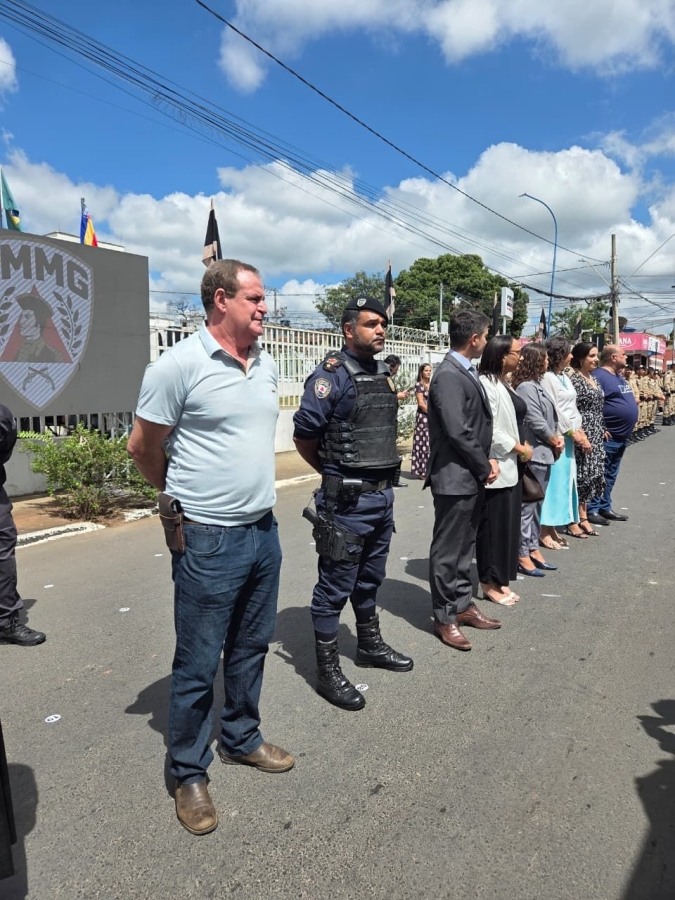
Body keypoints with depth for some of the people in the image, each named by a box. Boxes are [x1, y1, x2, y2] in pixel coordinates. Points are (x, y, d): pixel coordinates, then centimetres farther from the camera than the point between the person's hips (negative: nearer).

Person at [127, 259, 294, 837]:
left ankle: (241, 740, 42)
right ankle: (190, 774, 28)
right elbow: (142, 447, -5)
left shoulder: (265, 365, 7)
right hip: (209, 542, -6)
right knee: (198, 665, 8)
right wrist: (186, 495, 8)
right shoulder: (180, 365, -14)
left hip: (265, 531, 7)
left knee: (251, 648, 21)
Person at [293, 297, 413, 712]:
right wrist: (336, 473, 1)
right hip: (347, 500, -8)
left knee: (370, 579, 22)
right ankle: (328, 670, 16)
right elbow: (304, 435, -13)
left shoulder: (384, 374, 12)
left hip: (383, 495, 8)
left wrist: (383, 475, 14)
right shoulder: (332, 375, -13)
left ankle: (370, 645, 39)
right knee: (336, 587, 3)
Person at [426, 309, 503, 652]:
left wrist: (487, 461, 2)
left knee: (464, 547, 19)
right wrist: (485, 467, -12)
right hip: (454, 478, -9)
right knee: (447, 551, 3)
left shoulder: (465, 371, 12)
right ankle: (444, 618, 17)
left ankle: (463, 605, 33)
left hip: (472, 477, 9)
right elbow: (457, 431, -23)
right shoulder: (448, 375, -18)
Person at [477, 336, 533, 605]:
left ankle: (500, 580, 24)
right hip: (496, 467, -9)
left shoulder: (505, 383, 13)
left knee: (508, 524, 13)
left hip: (511, 465, 9)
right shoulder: (486, 384, -16)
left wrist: (522, 445, 4)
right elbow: (489, 430, -20)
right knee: (493, 525, 0)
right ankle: (489, 583, 13)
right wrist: (519, 448, -11)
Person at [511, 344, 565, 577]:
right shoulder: (526, 387, -15)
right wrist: (554, 441, -4)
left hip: (544, 453, 10)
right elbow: (536, 422, -18)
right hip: (533, 454, -10)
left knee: (536, 504, 15)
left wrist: (558, 437, 0)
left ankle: (533, 549, 24)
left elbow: (549, 418, 17)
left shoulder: (536, 386, 15)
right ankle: (522, 555, 3)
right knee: (527, 505, -4)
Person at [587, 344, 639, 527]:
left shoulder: (619, 377, 15)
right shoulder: (599, 376, -16)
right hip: (607, 437, -10)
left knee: (610, 475, 15)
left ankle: (605, 507, 24)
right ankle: (592, 510, 5)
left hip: (622, 436, 10)